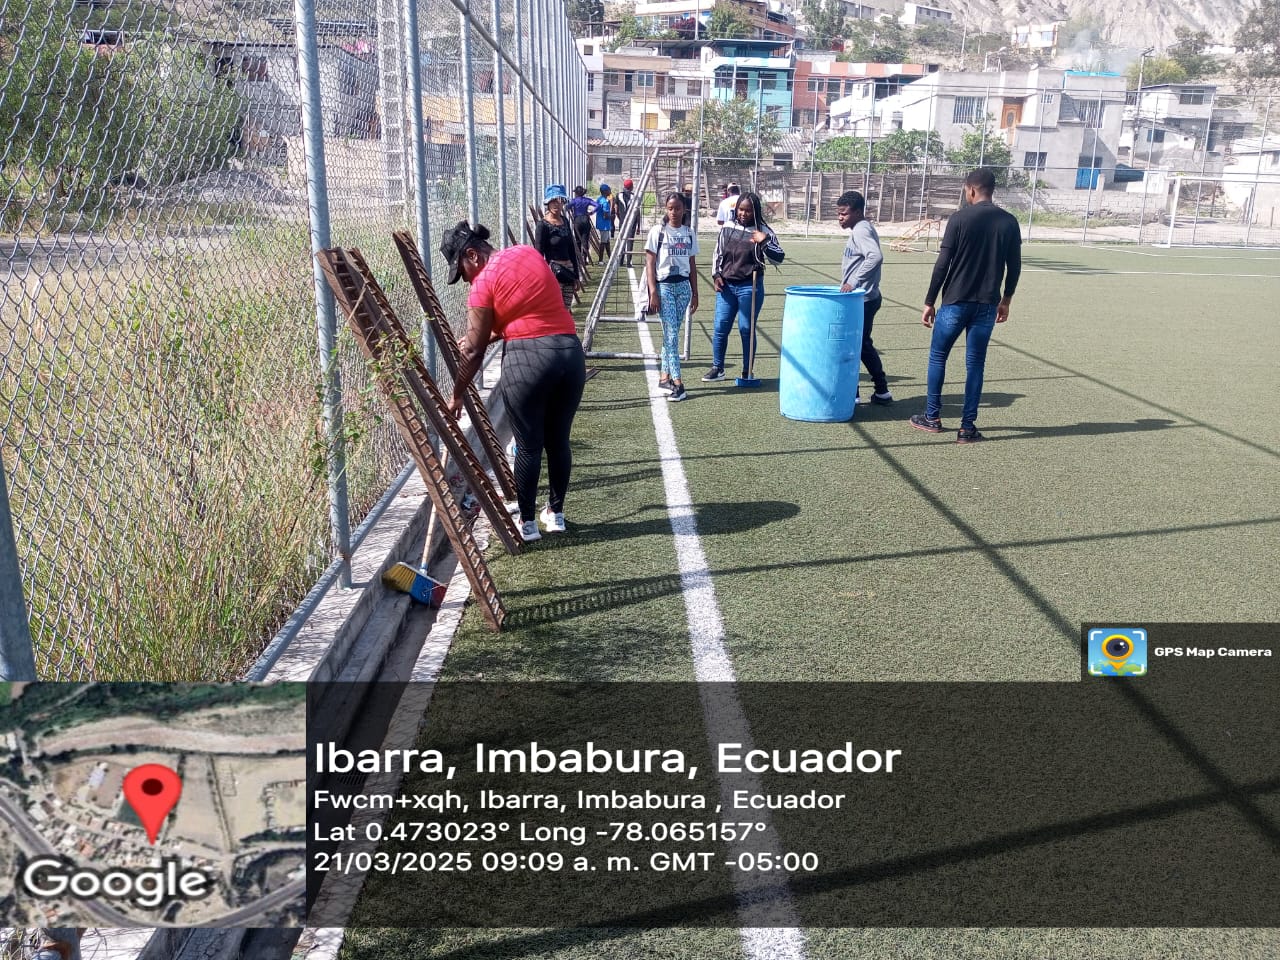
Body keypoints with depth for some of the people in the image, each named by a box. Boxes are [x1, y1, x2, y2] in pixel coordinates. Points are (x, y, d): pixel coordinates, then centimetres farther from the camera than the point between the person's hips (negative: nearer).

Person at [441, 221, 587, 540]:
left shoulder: (483, 283, -4)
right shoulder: (528, 252, 14)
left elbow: (474, 352, -2)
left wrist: (457, 395, 9)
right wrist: (489, 334, 23)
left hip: (526, 358, -6)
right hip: (570, 351, 6)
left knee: (528, 445, 6)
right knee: (558, 439, 16)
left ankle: (527, 522, 17)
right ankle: (555, 512, 28)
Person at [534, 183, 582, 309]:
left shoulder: (565, 221, 12)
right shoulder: (543, 225, -8)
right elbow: (539, 254, -9)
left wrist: (576, 276, 18)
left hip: (568, 271, 7)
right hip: (553, 273, -7)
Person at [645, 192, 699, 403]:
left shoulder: (689, 234, 10)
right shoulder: (658, 232, -2)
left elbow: (692, 265, 14)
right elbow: (650, 263, -4)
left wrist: (695, 293, 12)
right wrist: (653, 292, -11)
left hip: (683, 286, 4)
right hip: (664, 286, -4)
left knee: (672, 333, 7)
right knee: (671, 334, -9)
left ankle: (664, 376, 17)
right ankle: (677, 383, -12)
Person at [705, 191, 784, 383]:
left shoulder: (762, 232, -5)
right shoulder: (727, 228, 6)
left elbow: (778, 258, -8)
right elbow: (717, 254, 16)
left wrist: (764, 242, -23)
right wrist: (716, 275, 4)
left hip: (750, 287, -4)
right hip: (726, 286, 4)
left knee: (746, 329, 1)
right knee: (720, 328, 6)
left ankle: (747, 372, 12)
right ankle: (717, 368, 18)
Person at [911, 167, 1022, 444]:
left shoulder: (960, 218, -8)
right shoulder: (1009, 222, 4)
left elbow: (942, 264, -10)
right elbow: (1014, 267, 7)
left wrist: (929, 302, -3)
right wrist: (1005, 301, 20)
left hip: (956, 302, -3)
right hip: (988, 304, 3)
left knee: (937, 356, 13)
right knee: (975, 363, 7)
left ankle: (932, 418, 19)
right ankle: (967, 428, 7)